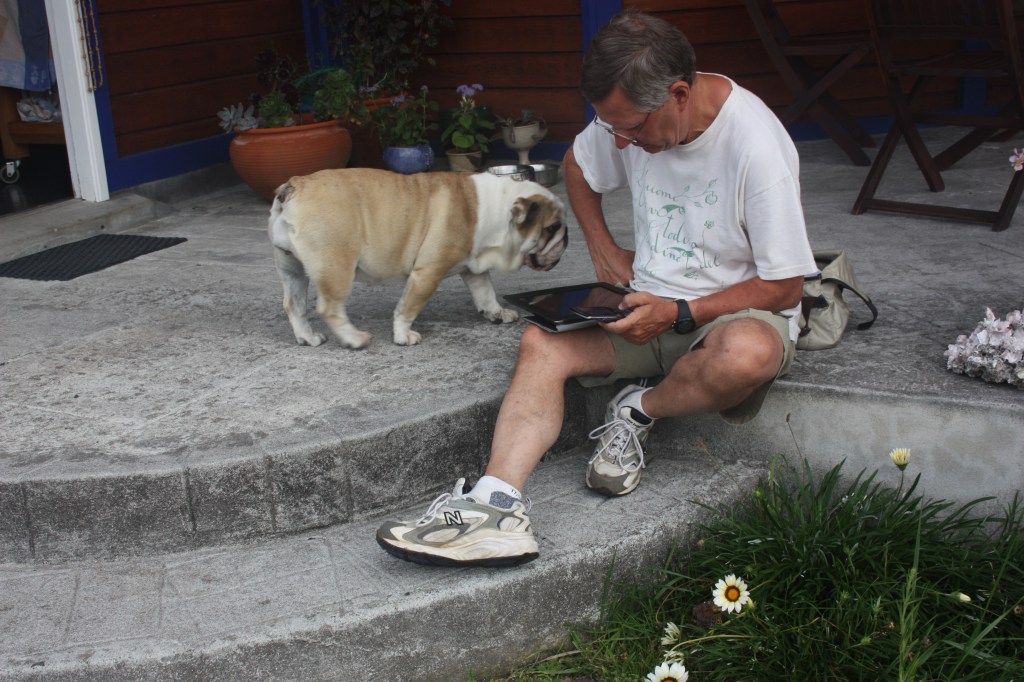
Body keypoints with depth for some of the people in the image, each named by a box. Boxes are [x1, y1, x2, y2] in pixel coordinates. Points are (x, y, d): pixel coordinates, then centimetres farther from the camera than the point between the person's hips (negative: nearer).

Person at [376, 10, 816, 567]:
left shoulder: (756, 146, -22)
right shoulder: (632, 114, -4)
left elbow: (784, 288, -17)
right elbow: (577, 164, 20)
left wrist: (677, 314, -25)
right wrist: (603, 248, 8)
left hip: (736, 313, -5)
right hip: (650, 304, 5)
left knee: (746, 354, -41)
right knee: (541, 340, -20)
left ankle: (637, 412, -11)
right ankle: (496, 506, -35)